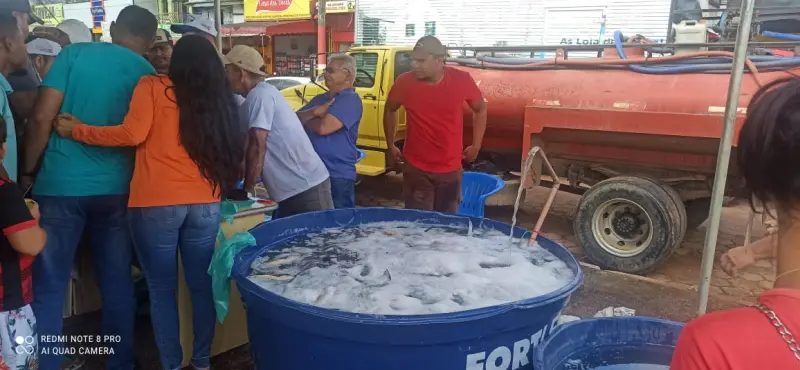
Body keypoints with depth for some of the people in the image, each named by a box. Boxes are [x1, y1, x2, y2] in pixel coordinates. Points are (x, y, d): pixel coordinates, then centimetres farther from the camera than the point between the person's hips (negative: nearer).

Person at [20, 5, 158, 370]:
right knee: (117, 283, 11)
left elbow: (43, 117, -5)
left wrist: (28, 172, 5)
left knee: (48, 287, 7)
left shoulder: (74, 53, 1)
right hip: (115, 188, 2)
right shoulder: (147, 73, 5)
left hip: (62, 184, -1)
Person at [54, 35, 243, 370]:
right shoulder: (220, 99, 11)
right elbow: (229, 149, 12)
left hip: (156, 203, -3)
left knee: (162, 289, 8)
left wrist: (76, 130, 3)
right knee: (202, 284, 12)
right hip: (206, 204, 4)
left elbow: (133, 134, -8)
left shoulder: (153, 87, 1)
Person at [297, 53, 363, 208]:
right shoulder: (319, 98, 17)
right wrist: (314, 111, -11)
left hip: (338, 176, -8)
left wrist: (305, 119, 0)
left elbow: (323, 127, -20)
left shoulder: (351, 99, -10)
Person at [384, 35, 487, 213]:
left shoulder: (462, 80, -12)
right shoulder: (405, 82, -11)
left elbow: (480, 110, 7)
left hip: (451, 170, 1)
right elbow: (390, 110, 8)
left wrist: (476, 145, 6)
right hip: (416, 169, 0)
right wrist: (391, 145, 10)